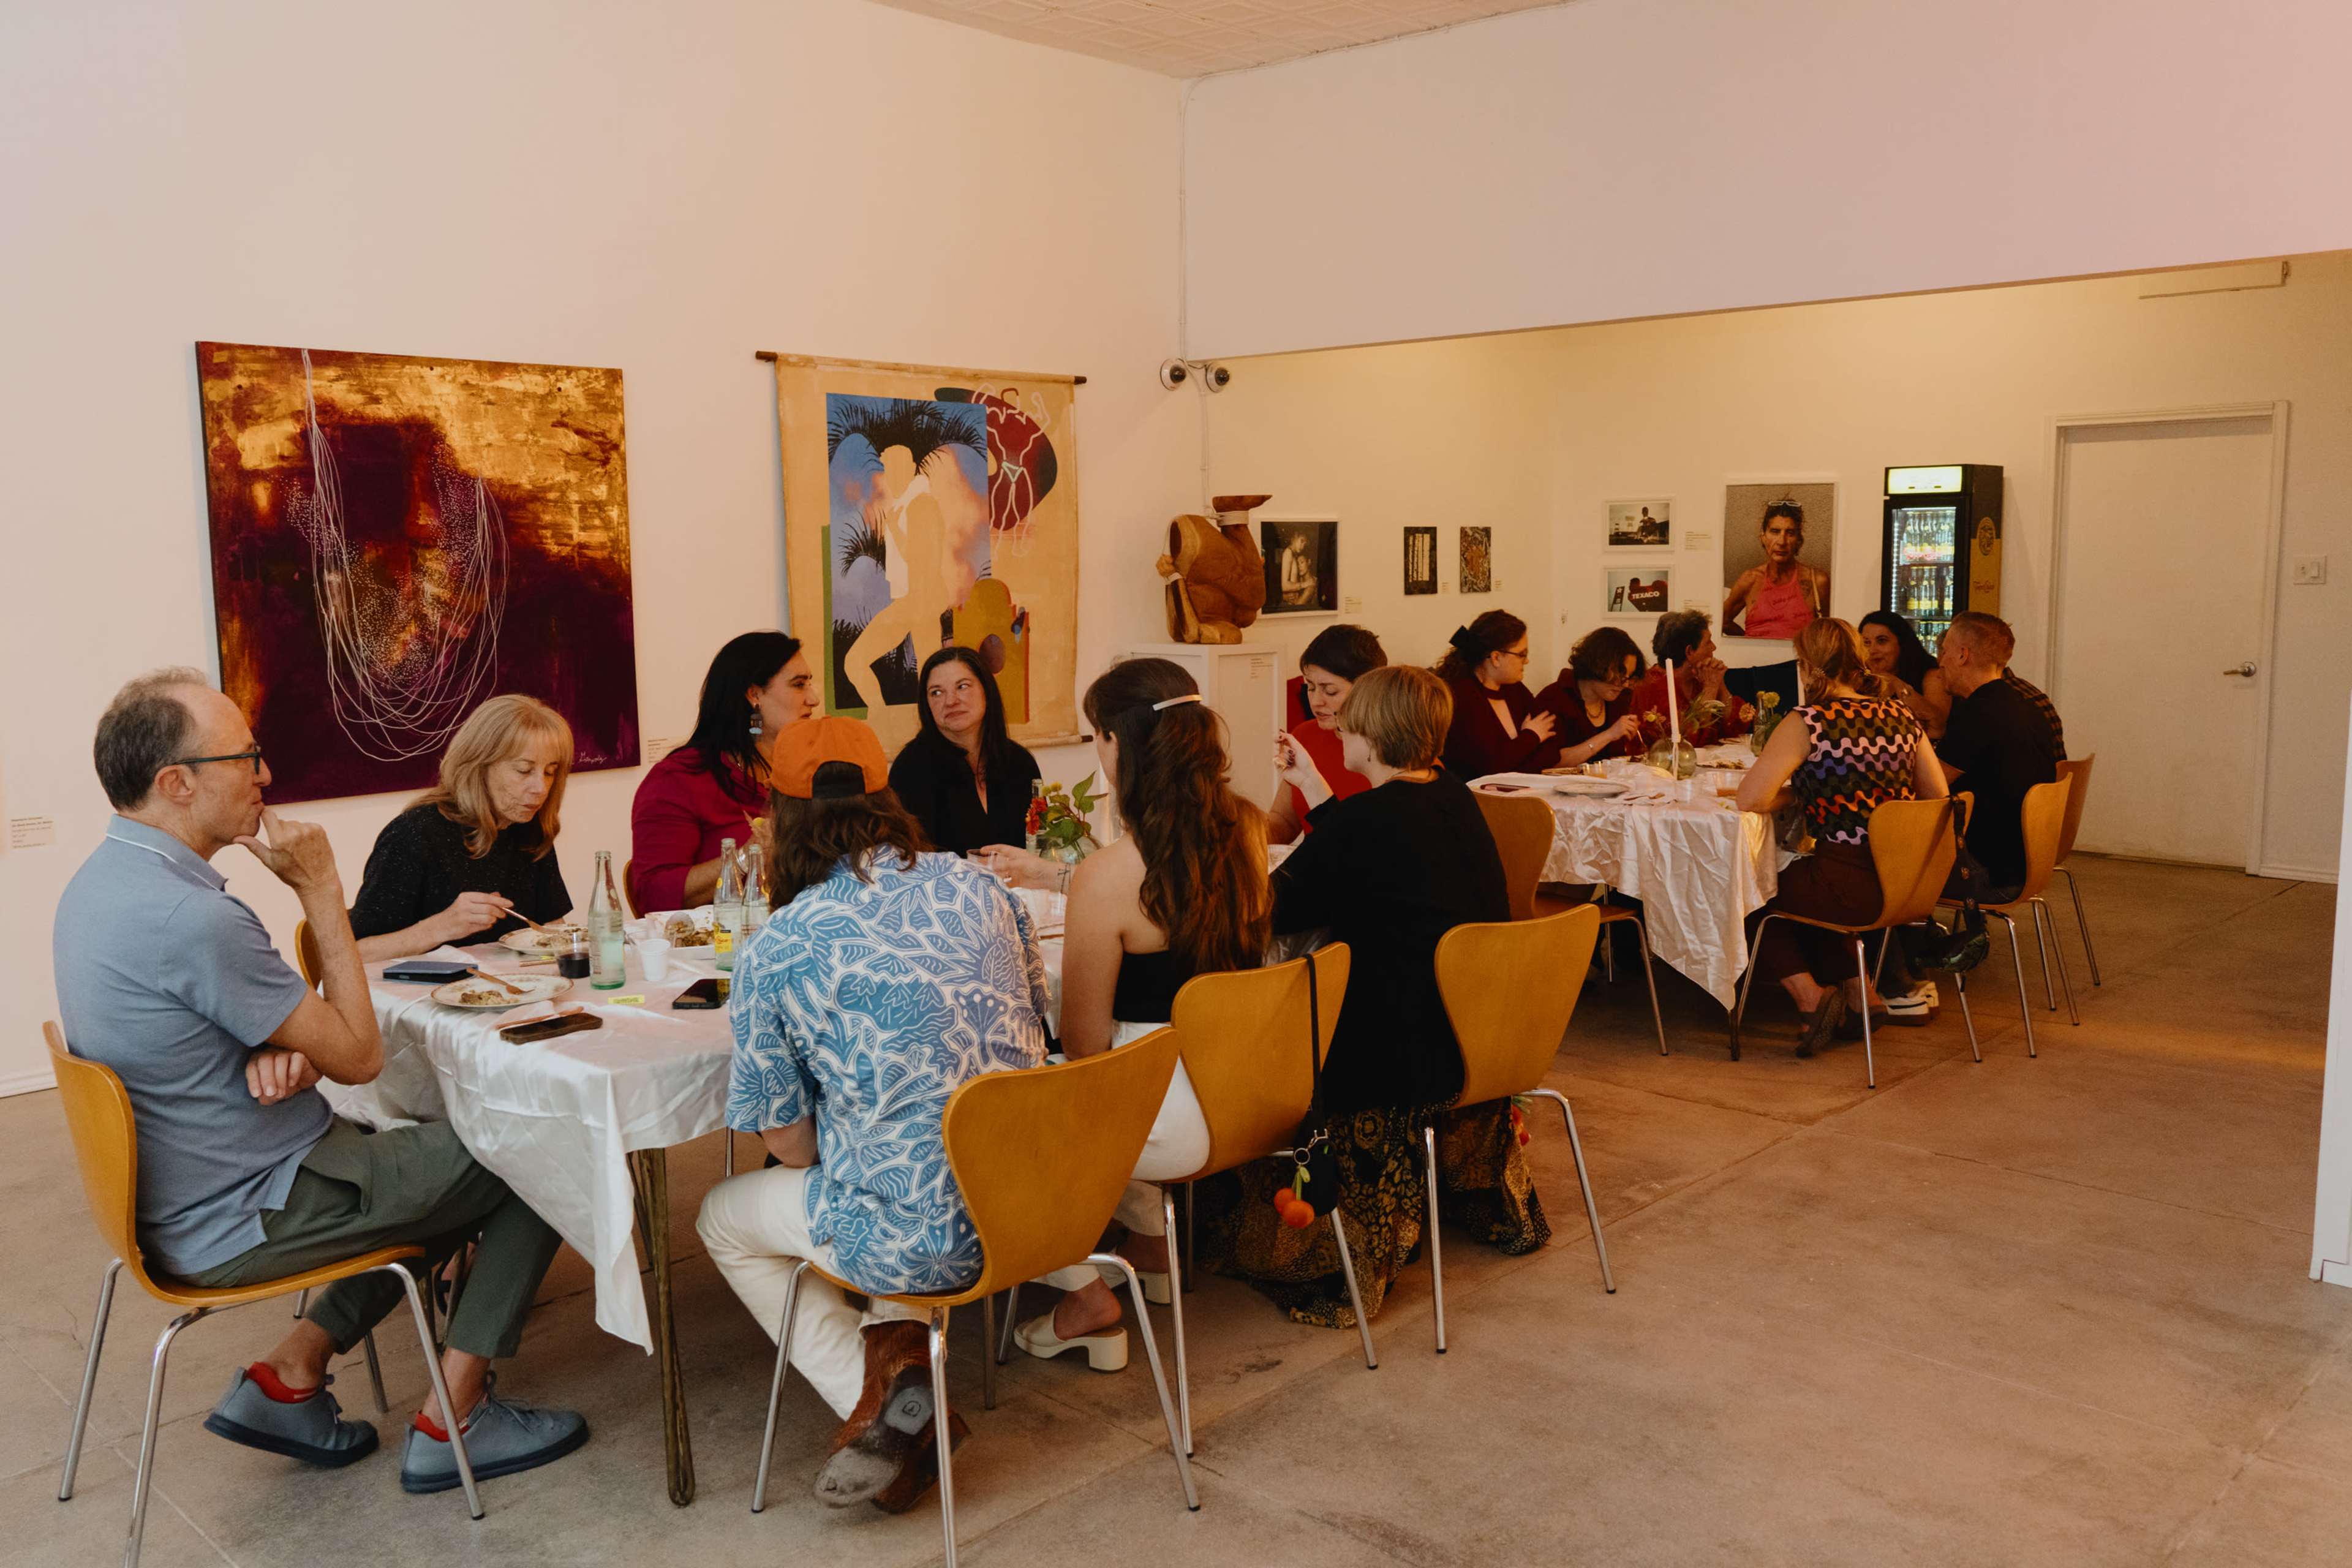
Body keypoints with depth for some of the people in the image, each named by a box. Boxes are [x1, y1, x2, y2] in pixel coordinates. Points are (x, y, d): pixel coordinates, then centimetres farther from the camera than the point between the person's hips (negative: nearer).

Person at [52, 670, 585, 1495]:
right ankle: (452, 1421, 6)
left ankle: (289, 1374, 17)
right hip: (237, 1224, -10)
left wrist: (278, 1049, -10)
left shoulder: (100, 880, 3)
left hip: (174, 1197, 10)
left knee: (443, 1163, 23)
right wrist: (321, 888, -14)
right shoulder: (191, 917, -29)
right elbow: (358, 1055, -18)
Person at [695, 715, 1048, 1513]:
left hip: (923, 1239, -5)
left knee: (723, 1219, 23)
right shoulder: (979, 887, 2)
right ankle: (897, 1335, 16)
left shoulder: (775, 951, -9)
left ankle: (881, 1394, 8)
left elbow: (792, 1148, -3)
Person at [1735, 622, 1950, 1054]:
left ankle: (1810, 995, 7)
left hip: (1849, 887, -7)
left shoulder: (1808, 722, -12)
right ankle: (1858, 993, 25)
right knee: (1804, 889, 31)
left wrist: (1796, 791, 3)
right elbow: (1938, 796, 13)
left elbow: (1750, 799, -17)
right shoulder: (1902, 716, 6)